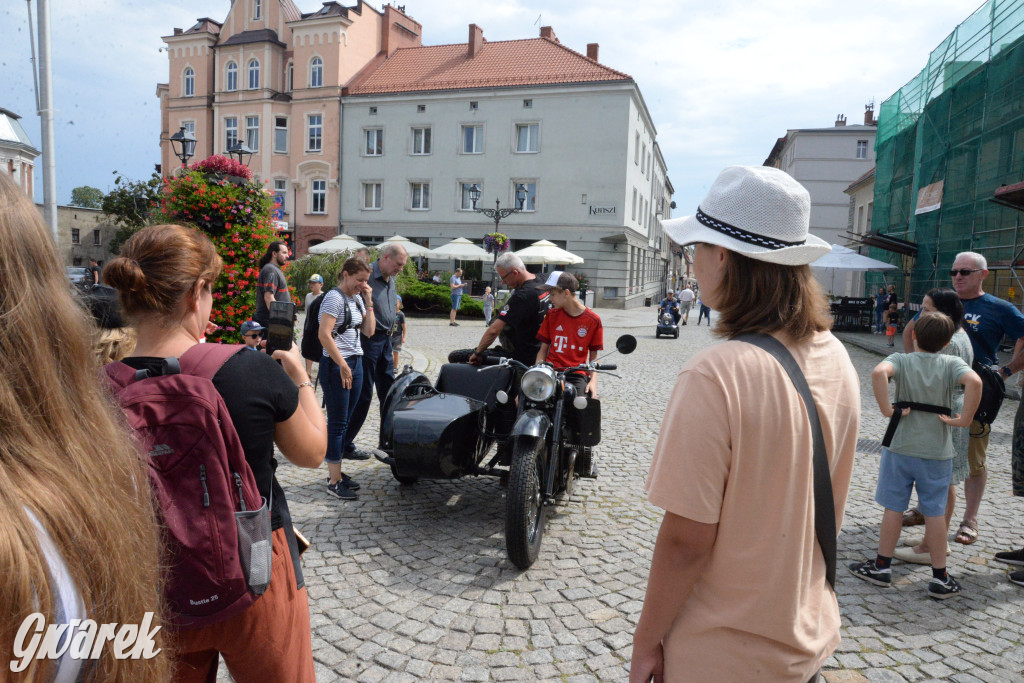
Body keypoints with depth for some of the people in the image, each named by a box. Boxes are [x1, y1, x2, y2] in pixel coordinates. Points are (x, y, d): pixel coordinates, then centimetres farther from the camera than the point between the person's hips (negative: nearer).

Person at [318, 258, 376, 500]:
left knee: (345, 423, 13)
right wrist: (343, 365, -18)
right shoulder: (334, 298, -11)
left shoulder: (357, 298, 13)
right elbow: (324, 335, -19)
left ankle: (336, 472, 23)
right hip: (336, 365, -8)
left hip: (355, 363, 8)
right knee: (337, 423, -4)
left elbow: (369, 331, 11)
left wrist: (368, 302, 2)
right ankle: (334, 482, 3)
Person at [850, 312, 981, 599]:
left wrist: (887, 409, -19)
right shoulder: (952, 363, -4)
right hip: (937, 451, 1)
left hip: (900, 448, -1)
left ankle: (882, 566, 20)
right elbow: (974, 382, -24)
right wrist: (964, 419, -15)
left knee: (893, 507, 9)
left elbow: (879, 372, -28)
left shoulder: (901, 360, -6)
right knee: (935, 513, 10)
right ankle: (940, 578, 19)